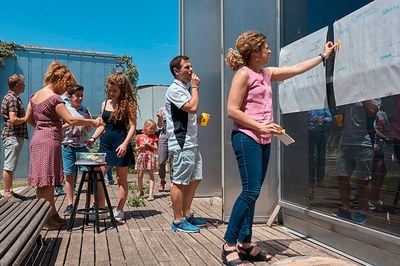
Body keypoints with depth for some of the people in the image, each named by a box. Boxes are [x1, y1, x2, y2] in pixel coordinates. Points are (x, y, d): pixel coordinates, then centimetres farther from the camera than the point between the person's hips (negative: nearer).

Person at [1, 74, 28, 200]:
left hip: (15, 136, 11)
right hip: (13, 136, -11)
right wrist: (26, 118, -9)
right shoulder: (12, 99, -15)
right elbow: (13, 120, -23)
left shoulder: (12, 97, 17)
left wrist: (27, 117, 12)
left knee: (11, 166, 15)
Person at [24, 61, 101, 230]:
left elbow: (28, 118, 20)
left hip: (37, 139, 9)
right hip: (49, 141, -9)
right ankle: (45, 220, 4)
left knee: (45, 182, 12)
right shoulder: (54, 98, -13)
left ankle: (52, 215, 23)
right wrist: (92, 122, -12)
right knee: (46, 181, -4)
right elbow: (71, 120, -20)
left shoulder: (35, 96, 14)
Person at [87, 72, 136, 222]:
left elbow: (132, 126, -9)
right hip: (105, 143, 6)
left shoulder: (128, 104, -5)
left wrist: (125, 144, -21)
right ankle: (101, 210, 13)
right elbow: (102, 125, 16)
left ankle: (119, 211, 17)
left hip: (120, 145, -5)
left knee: (122, 179, 5)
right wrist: (93, 138, 1)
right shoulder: (105, 104, 11)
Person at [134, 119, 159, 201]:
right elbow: (136, 148, 14)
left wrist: (149, 145, -13)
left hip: (151, 157, -1)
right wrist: (140, 147, -7)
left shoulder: (154, 137, 6)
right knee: (140, 175, 4)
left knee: (151, 175, -1)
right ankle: (140, 191, 25)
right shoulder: (139, 137, 8)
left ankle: (151, 194, -2)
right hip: (141, 157, 1)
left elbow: (156, 148, 0)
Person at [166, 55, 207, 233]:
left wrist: (199, 119, 11)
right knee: (179, 182, -2)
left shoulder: (186, 88, 19)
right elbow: (193, 107, -23)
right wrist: (195, 87, -10)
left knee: (195, 179, 14)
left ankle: (186, 215, 25)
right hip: (181, 144, -10)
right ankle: (178, 221, 8)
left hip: (191, 143, 10)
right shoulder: (175, 89, -11)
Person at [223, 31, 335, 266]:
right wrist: (260, 126, -18)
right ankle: (229, 245, 0)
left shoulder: (267, 74, 17)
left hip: (263, 140, 9)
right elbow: (232, 110, -13)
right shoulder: (244, 73, -7)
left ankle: (245, 244, 15)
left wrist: (323, 56, 33)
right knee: (251, 192, -12)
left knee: (253, 193, 8)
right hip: (247, 139, -8)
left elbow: (297, 69, 27)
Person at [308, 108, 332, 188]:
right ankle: (311, 180, 3)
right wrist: (310, 120, -17)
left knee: (321, 156, 3)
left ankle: (320, 180, 9)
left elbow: (330, 117, 7)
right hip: (310, 132, -2)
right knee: (310, 156, -3)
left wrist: (322, 120, -12)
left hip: (321, 132, 2)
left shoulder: (323, 106, 13)